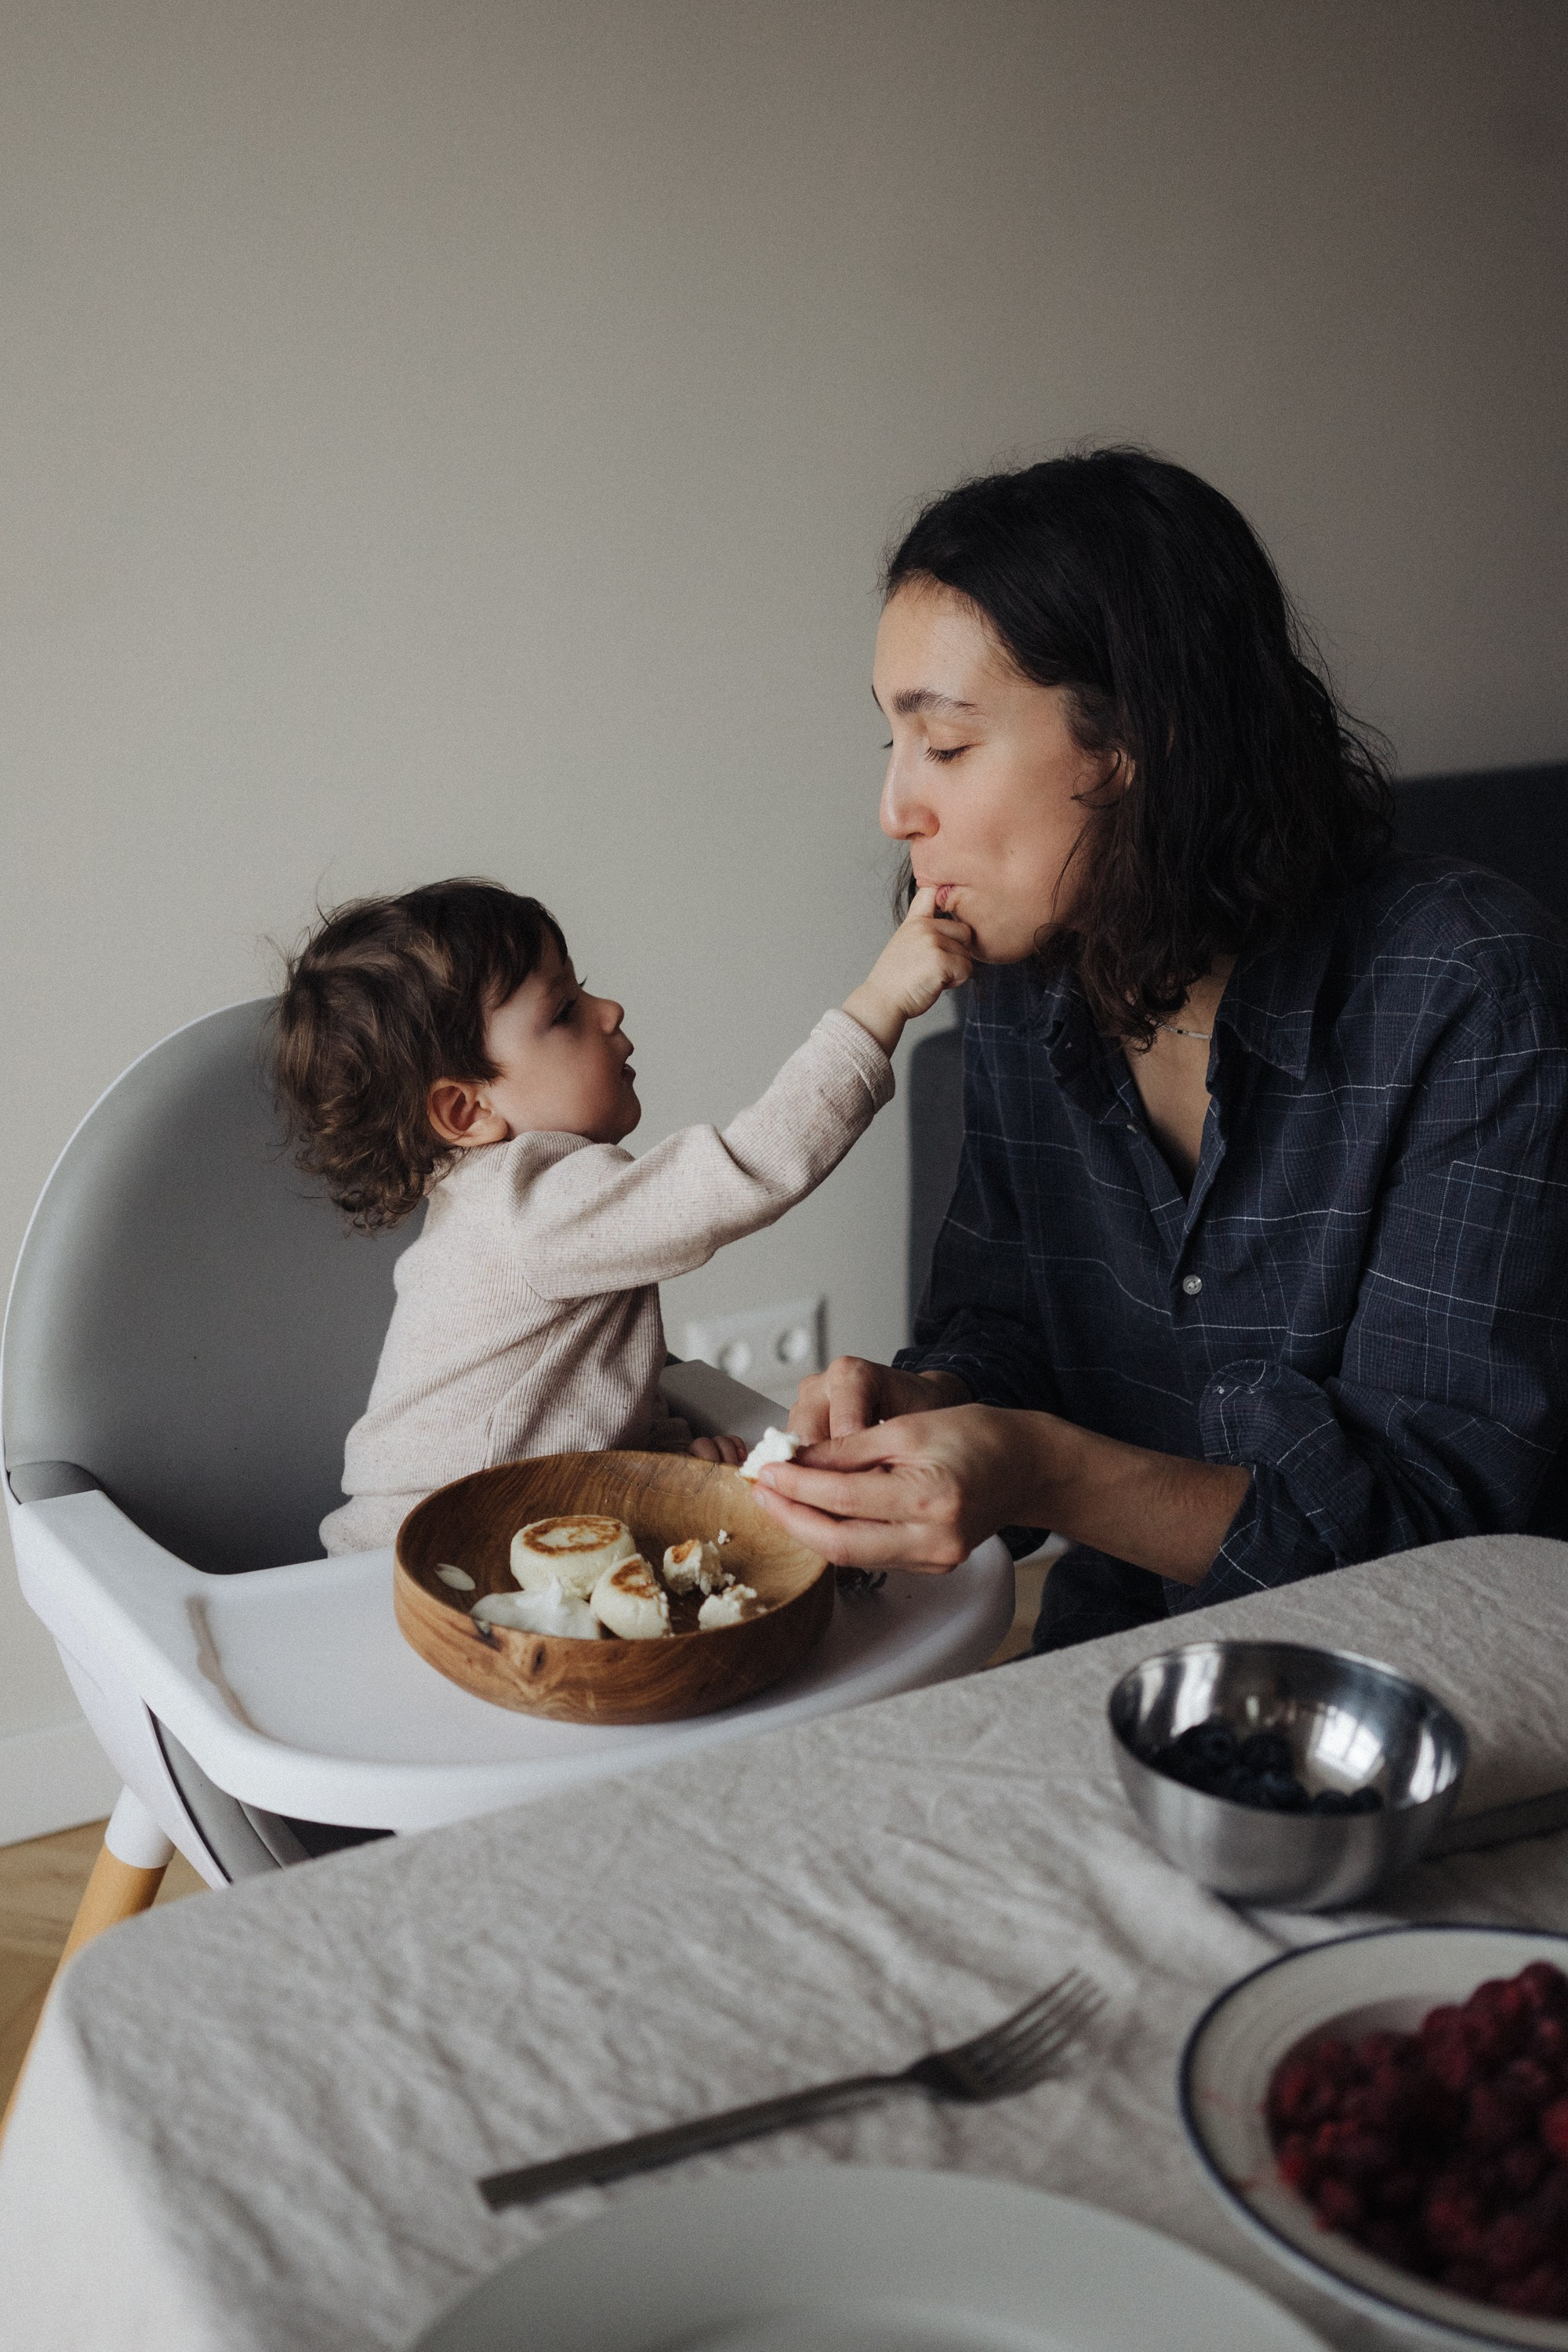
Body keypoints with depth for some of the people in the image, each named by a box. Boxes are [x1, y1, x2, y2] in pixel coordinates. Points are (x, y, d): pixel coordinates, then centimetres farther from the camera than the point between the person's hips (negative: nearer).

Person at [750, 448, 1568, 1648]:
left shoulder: (1468, 995, -19)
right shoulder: (1025, 989, 0)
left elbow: (1447, 1506, -20)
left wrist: (1052, 1478, -33)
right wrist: (920, 1404, -12)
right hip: (1111, 1657, 5)